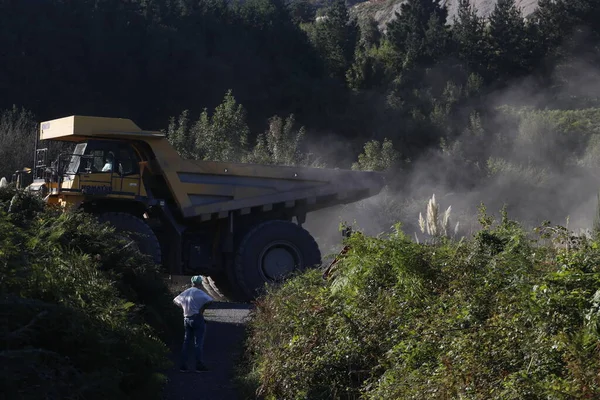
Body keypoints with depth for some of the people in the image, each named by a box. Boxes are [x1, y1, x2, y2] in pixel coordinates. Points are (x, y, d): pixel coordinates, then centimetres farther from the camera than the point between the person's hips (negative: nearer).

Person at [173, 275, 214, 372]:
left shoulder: (185, 292, 11)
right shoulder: (199, 292, -10)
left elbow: (175, 300, 24)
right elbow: (210, 300, -24)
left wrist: (184, 307, 13)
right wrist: (202, 309, -10)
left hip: (186, 319, 6)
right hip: (197, 319, -6)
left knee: (186, 342, 11)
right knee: (198, 343, -1)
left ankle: (183, 365, 10)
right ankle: (199, 366, 1)